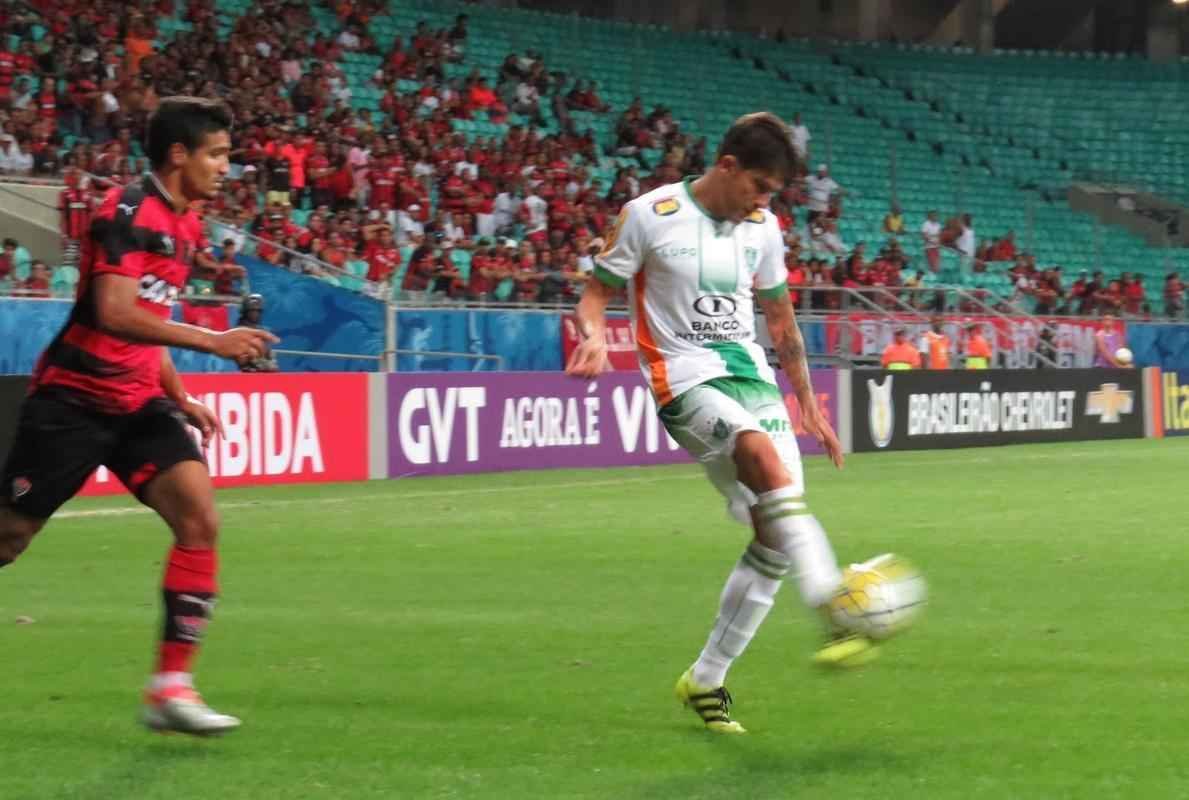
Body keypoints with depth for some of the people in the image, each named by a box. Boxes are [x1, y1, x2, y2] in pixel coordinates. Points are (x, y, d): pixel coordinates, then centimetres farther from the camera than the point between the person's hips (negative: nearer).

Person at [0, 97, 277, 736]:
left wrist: (179, 396, 16)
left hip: (137, 403, 7)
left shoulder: (185, 225, 11)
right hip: (74, 399, -7)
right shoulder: (128, 211, -15)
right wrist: (213, 341, -30)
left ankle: (170, 686, -11)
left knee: (200, 521, -13)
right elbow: (113, 313, -27)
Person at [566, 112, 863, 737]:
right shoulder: (649, 216, -5)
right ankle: (835, 611, -47)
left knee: (775, 534, -3)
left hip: (752, 373, 6)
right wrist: (593, 335, -21)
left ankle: (706, 680, 12)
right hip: (686, 379, -6)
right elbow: (596, 293, 1)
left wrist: (809, 405, 22)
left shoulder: (762, 228, 11)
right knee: (767, 459, -34)